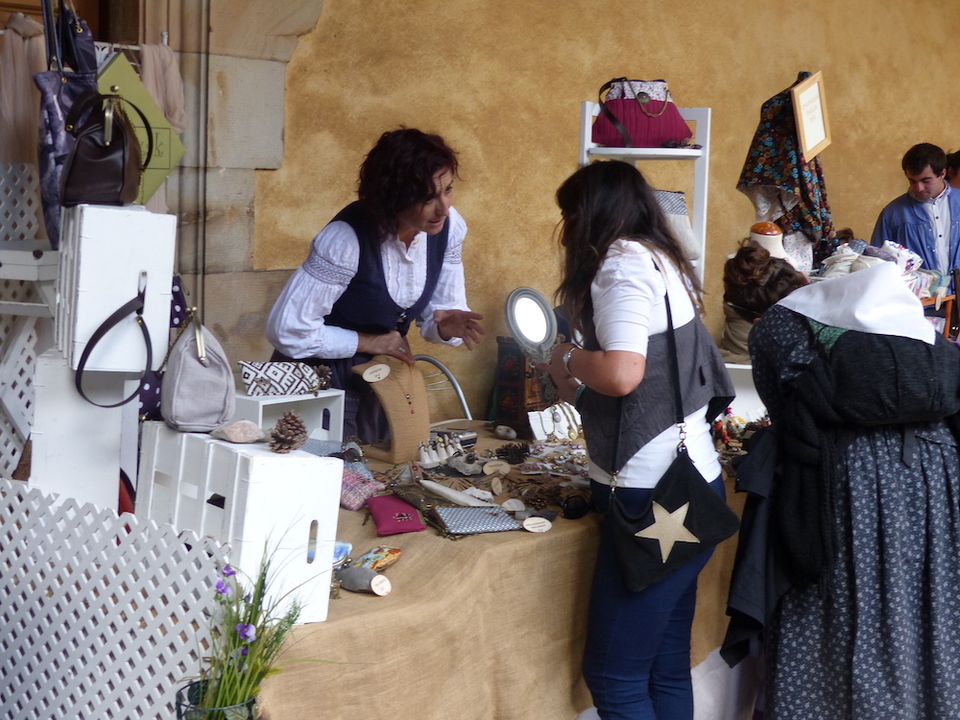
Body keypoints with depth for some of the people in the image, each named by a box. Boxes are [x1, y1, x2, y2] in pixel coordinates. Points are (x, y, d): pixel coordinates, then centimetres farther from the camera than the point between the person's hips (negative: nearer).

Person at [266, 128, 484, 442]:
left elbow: (442, 307, 1)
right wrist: (368, 342, -20)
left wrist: (445, 325, -22)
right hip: (321, 382, -6)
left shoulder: (450, 226, -11)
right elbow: (288, 329, -25)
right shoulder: (347, 239, -28)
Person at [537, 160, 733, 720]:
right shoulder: (663, 262, 17)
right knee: (666, 668, 14)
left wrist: (567, 360, -7)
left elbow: (622, 373, -26)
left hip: (656, 495, -10)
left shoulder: (623, 262, -11)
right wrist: (574, 386, 20)